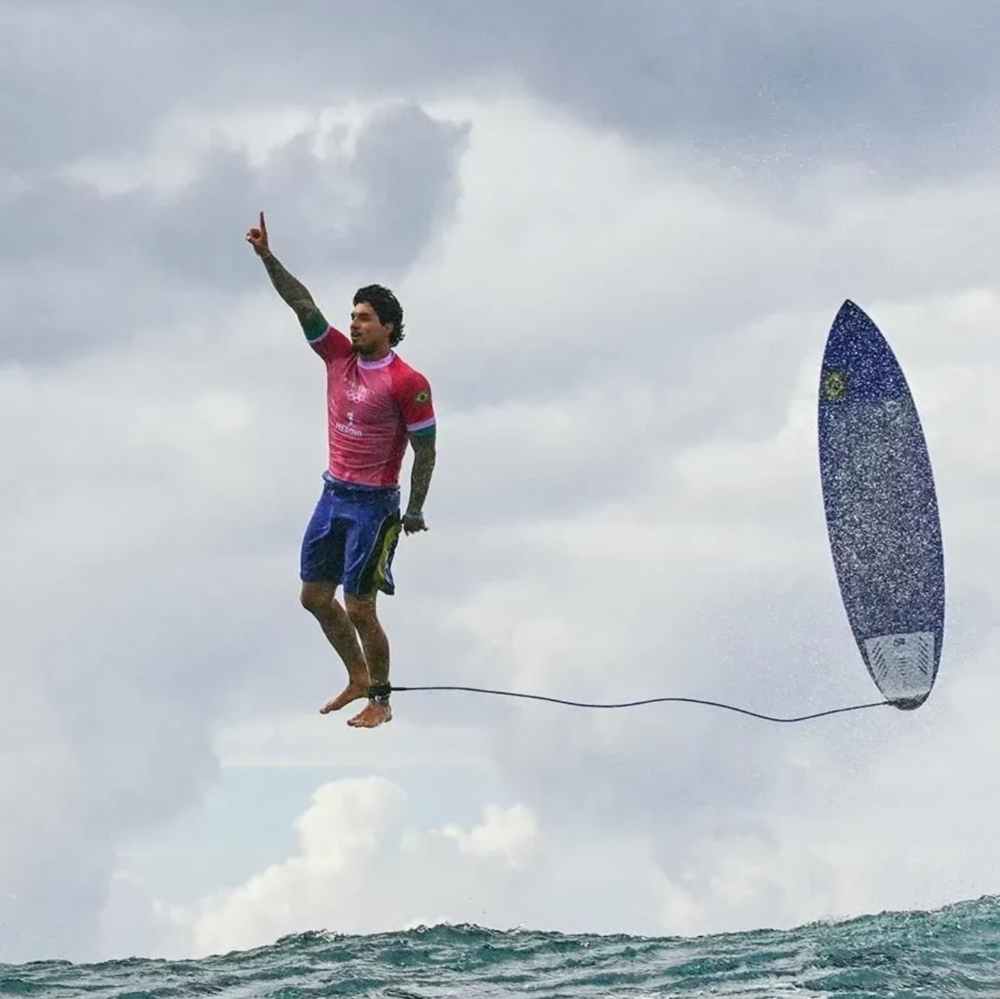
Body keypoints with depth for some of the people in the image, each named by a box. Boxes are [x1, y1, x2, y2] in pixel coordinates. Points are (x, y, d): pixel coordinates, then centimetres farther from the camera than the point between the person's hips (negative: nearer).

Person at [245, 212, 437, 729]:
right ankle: (357, 679, 29)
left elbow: (425, 450, -11)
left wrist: (415, 510, -12)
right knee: (315, 595, 12)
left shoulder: (407, 383, -15)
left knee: (359, 609, -5)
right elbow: (302, 303, -2)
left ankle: (380, 701, 10)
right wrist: (267, 257, -11)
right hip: (333, 494, 7)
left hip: (373, 505, -7)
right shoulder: (339, 356, 3)